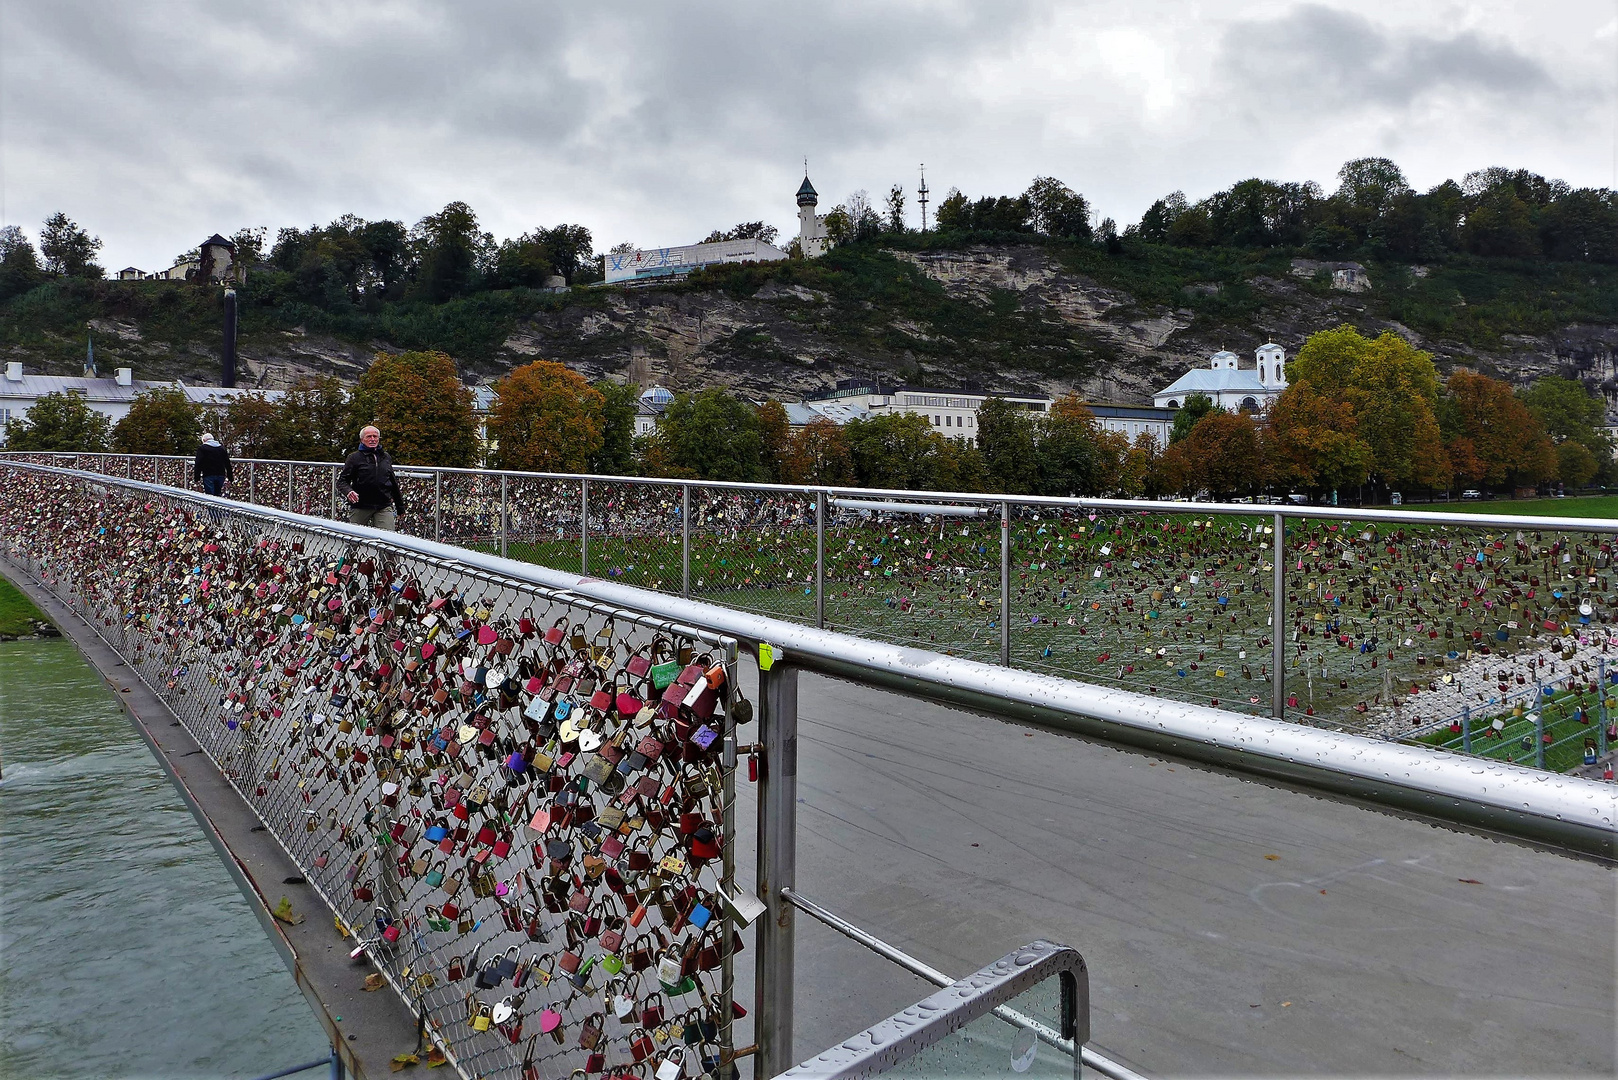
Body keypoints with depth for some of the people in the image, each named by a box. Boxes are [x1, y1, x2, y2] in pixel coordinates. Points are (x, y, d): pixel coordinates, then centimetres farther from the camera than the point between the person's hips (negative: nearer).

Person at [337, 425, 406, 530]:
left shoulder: (386, 457, 15)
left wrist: (400, 508, 23)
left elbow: (393, 483, 22)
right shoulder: (355, 457, 3)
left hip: (384, 507, 2)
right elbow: (342, 480, 1)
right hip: (360, 508, -2)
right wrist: (348, 491, -22)